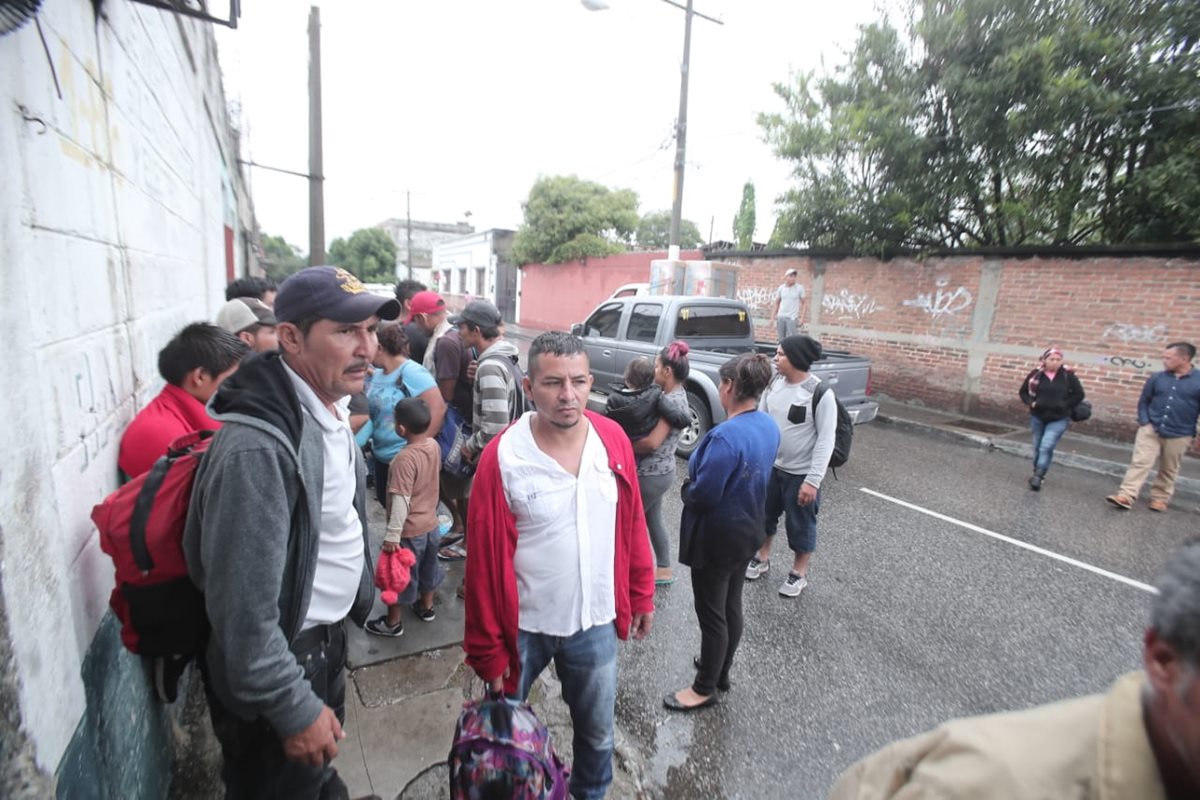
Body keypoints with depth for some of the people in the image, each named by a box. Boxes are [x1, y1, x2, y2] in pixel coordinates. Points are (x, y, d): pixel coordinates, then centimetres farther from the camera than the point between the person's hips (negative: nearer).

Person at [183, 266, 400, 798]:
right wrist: (295, 710, -20)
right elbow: (243, 608, -27)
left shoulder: (329, 408, -1)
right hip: (278, 659, -8)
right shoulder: (258, 447, -31)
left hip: (327, 635, 8)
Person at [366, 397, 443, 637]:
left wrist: (392, 535, -21)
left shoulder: (405, 459, -28)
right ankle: (426, 606, 44)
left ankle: (393, 622, 28)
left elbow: (401, 501, -27)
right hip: (430, 523, 7)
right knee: (426, 567, 25)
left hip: (410, 530, -7)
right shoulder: (434, 446, -7)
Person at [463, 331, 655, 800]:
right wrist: (488, 649, -8)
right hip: (523, 626, -2)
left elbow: (632, 525, 1)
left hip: (595, 624, 3)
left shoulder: (614, 441, -10)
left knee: (597, 732, 23)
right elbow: (485, 561, -14)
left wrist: (642, 595, 7)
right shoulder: (502, 457, -20)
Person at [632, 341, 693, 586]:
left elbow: (652, 442, -28)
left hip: (651, 474, -9)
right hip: (659, 471, 9)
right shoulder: (674, 394, 6)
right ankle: (663, 570, 35)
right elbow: (650, 426, 11)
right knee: (653, 520, 21)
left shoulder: (673, 401, -23)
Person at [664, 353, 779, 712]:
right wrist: (697, 487, 7)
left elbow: (703, 495, -28)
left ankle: (705, 688, 27)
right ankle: (721, 671, 42)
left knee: (712, 613, 9)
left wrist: (686, 488, -6)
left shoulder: (726, 436, -30)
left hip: (718, 537, -9)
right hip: (749, 528, 9)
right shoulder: (769, 426, -2)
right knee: (731, 606, 23)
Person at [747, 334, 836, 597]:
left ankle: (799, 573, 32)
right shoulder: (773, 383, -3)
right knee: (764, 515, 20)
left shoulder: (820, 393, -20)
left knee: (800, 526, 11)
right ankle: (762, 558, 43)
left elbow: (826, 440, -18)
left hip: (800, 474, -5)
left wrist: (813, 480, -20)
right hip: (770, 466, 6)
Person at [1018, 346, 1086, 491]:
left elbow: (1079, 394, 0)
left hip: (1058, 419, -2)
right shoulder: (1036, 374, -4)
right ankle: (1037, 475, 27)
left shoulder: (1068, 375, -7)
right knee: (1038, 447, 12)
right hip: (1037, 417, 2)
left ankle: (1038, 476, -12)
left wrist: (1065, 405, -8)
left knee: (1046, 446, -15)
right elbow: (1023, 391, 7)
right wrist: (1031, 403, -8)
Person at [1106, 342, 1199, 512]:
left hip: (1179, 436, -1)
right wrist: (1144, 422, -3)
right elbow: (1143, 401, 10)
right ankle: (1126, 496, -12)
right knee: (1140, 463, -6)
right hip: (1151, 430, 1)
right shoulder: (1157, 378, 1)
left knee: (1168, 470, 12)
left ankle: (1160, 498, 26)